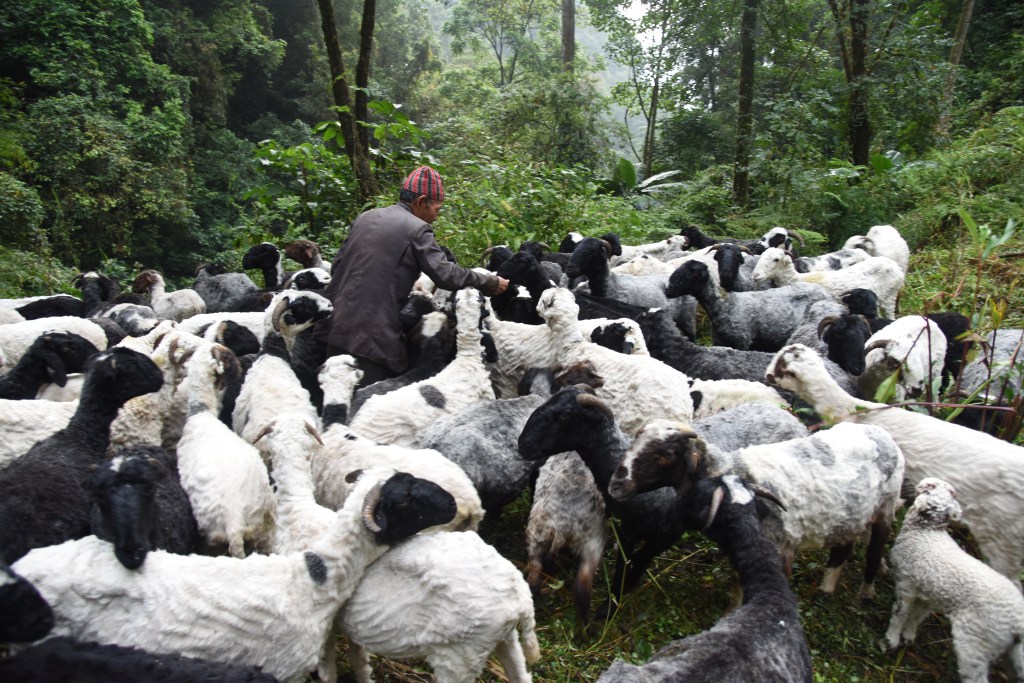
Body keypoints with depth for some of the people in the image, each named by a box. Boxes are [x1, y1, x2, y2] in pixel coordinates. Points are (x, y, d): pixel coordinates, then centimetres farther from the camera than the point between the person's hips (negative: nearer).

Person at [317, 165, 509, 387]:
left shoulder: (365, 217, 14)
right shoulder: (417, 229, -7)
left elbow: (337, 266, 17)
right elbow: (446, 274, -12)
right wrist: (491, 283, -1)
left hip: (337, 326, 7)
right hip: (372, 336, -7)